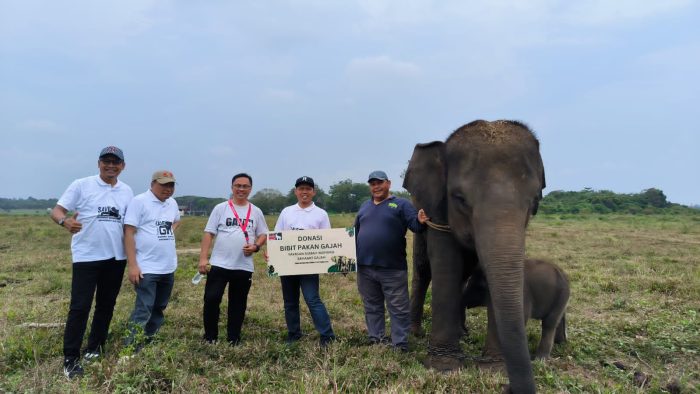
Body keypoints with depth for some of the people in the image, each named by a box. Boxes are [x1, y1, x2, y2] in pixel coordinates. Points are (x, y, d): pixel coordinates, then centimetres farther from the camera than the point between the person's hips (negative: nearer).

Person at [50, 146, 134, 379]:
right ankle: (70, 358, 7)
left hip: (116, 257, 5)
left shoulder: (127, 191, 7)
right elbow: (57, 211, -9)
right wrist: (65, 221, -32)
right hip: (86, 256, -4)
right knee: (80, 307, -4)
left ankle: (95, 347, 30)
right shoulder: (81, 185, -6)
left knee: (106, 305, 13)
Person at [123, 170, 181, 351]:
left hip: (168, 268, 7)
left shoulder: (172, 203, 10)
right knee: (143, 311, -8)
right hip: (146, 268, -7)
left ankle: (146, 342, 29)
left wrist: (170, 233, 10)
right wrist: (132, 265, -19)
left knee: (158, 309, 16)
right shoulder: (139, 201, -10)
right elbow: (129, 233, -14)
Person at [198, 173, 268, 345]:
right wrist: (203, 258, -9)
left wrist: (256, 246, -11)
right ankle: (210, 336, 17)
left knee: (238, 303, 11)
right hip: (219, 264, -2)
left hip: (244, 267, 2)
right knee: (211, 299, -2)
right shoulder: (220, 208, 0)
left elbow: (263, 234, 10)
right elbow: (208, 233, -2)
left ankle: (233, 337, 24)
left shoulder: (256, 212, 6)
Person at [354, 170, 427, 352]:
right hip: (365, 268, 5)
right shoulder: (365, 206, 16)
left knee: (398, 308, 1)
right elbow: (356, 232, 21)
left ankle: (400, 345, 9)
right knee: (372, 307, 15)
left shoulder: (401, 204, 1)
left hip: (393, 269, -5)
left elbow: (414, 223, -12)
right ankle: (375, 340, 27)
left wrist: (420, 221, -35)